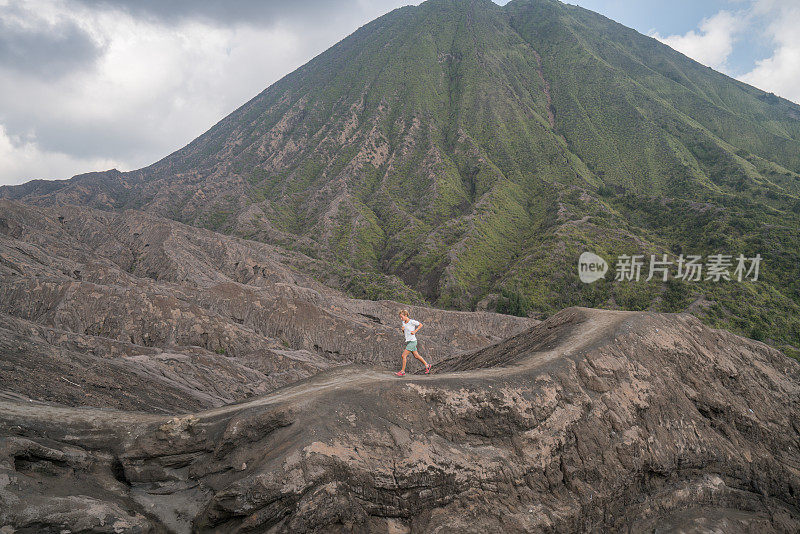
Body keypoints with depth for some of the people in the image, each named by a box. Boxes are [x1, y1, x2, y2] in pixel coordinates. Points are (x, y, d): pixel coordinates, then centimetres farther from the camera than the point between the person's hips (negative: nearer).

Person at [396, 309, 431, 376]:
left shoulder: (412, 321, -16)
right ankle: (427, 365, 30)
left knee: (404, 356, -9)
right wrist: (403, 329, -6)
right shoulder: (403, 322, 6)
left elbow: (421, 325, -4)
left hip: (412, 341, -8)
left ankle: (402, 371, -1)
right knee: (416, 356, 15)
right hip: (408, 341, 8)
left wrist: (415, 331, -13)